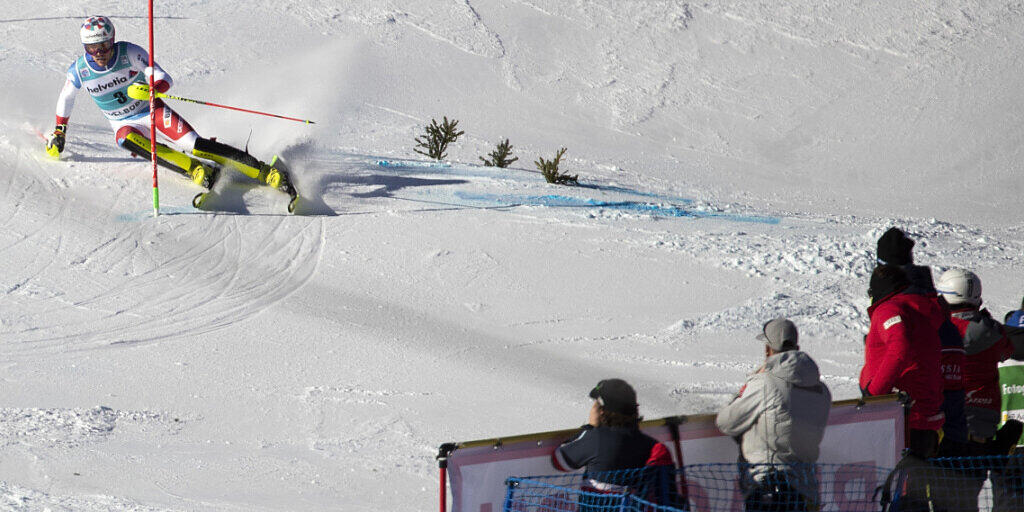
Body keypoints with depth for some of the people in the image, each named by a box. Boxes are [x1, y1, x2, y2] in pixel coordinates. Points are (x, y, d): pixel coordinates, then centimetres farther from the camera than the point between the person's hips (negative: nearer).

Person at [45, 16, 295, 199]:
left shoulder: (129, 53, -19)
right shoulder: (79, 71, -11)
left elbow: (165, 79, -20)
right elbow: (66, 98, 10)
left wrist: (151, 89, -41)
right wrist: (59, 133, 13)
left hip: (151, 109, -2)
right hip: (125, 123, 2)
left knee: (194, 146, -22)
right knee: (127, 140, -36)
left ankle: (268, 173, -24)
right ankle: (197, 171, -40)